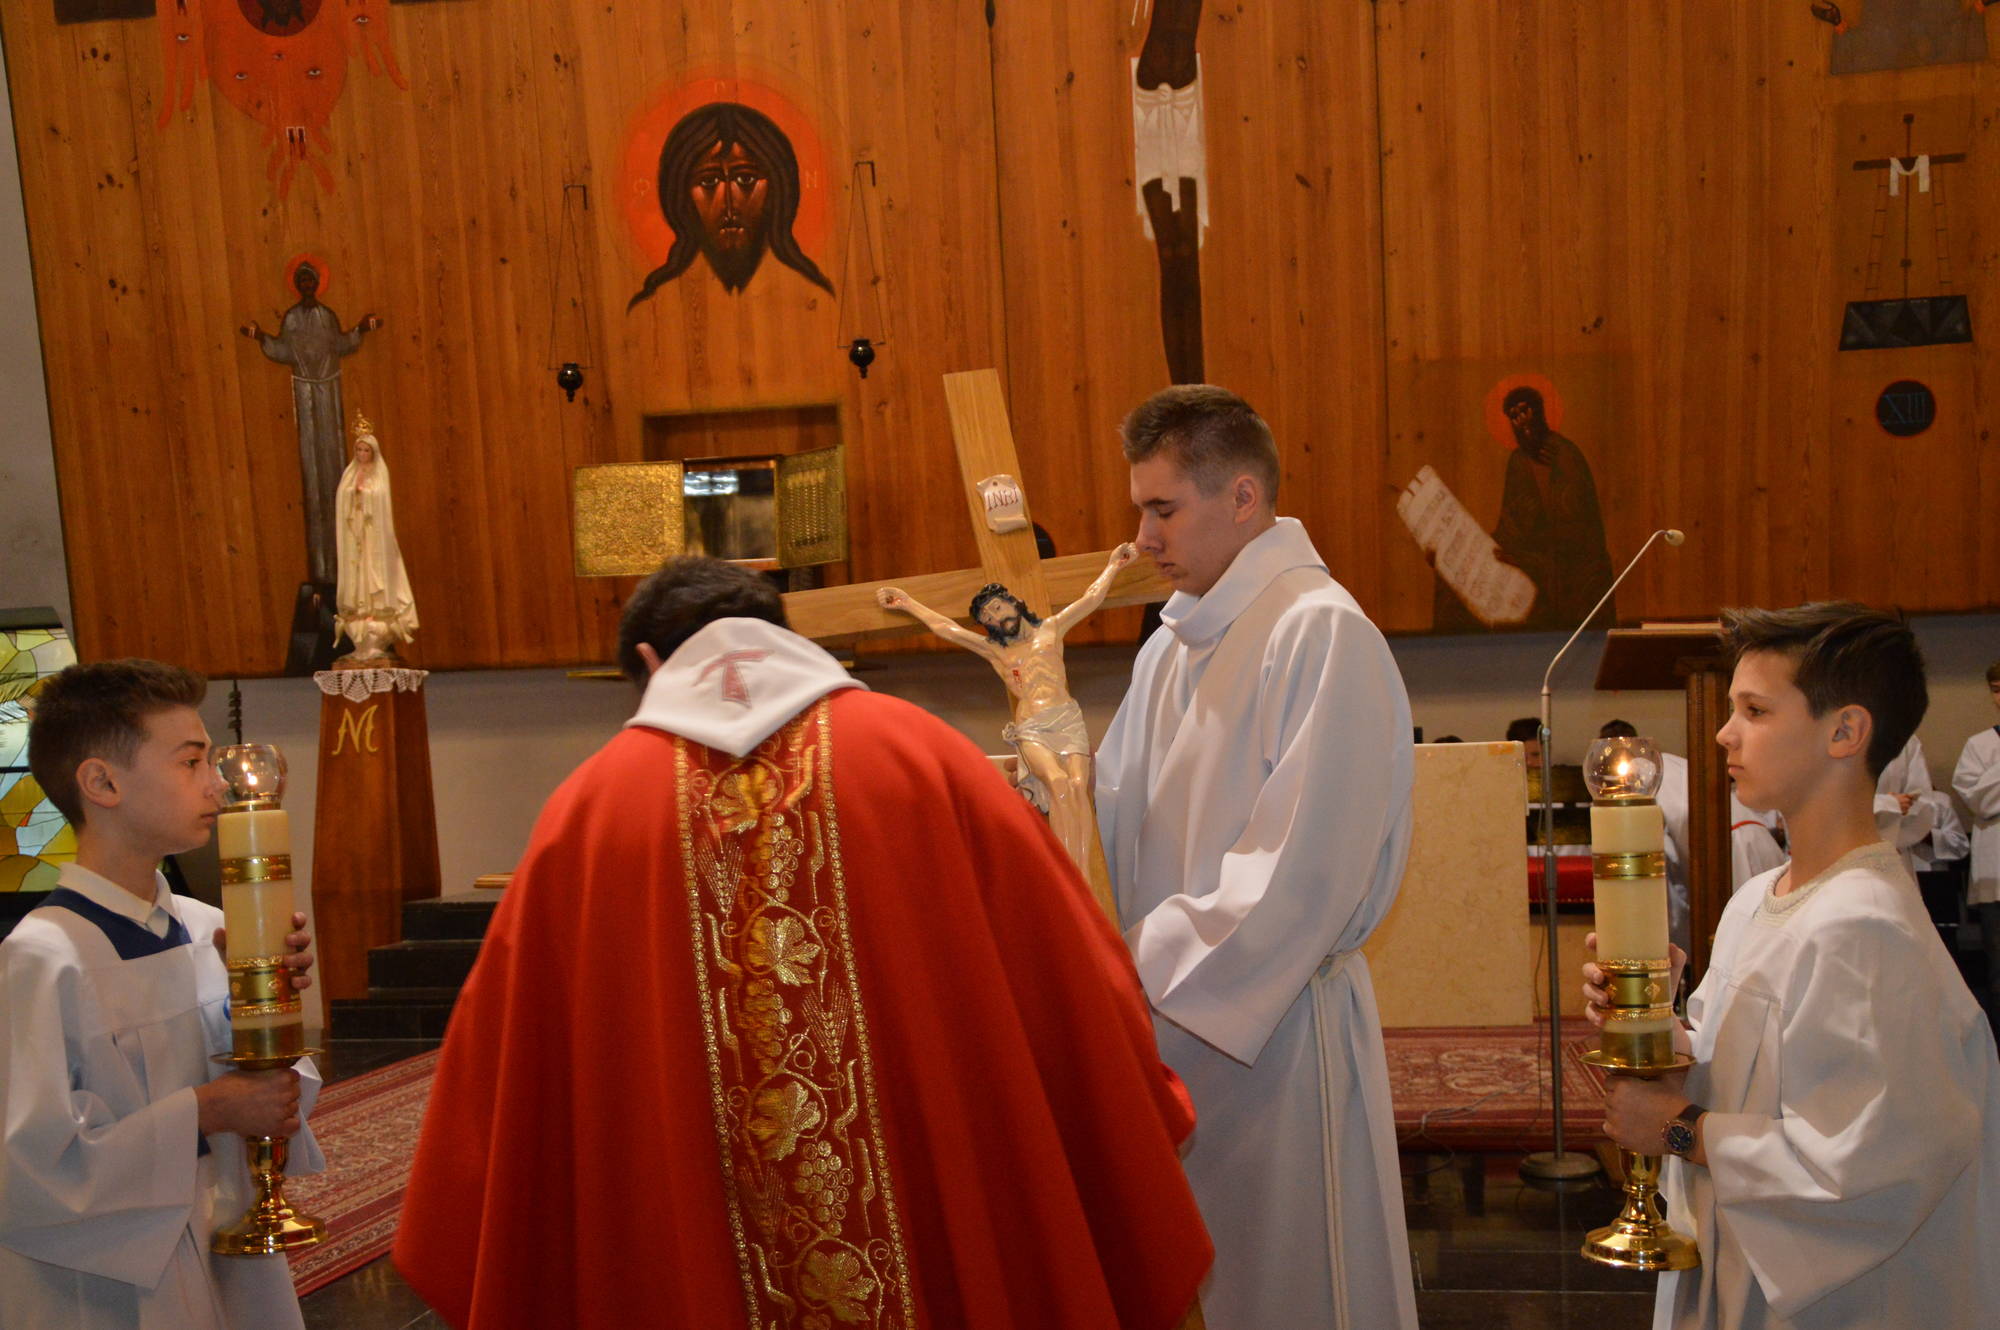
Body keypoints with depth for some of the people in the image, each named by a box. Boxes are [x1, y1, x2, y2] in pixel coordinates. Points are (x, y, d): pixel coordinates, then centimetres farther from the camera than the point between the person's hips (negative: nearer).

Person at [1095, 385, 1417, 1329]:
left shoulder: (1323, 634, -15)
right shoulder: (1173, 645, 11)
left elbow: (1300, 872, -20)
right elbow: (1116, 818, 11)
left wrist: (1157, 976, -16)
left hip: (1274, 1028, -7)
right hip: (1173, 1018, 7)